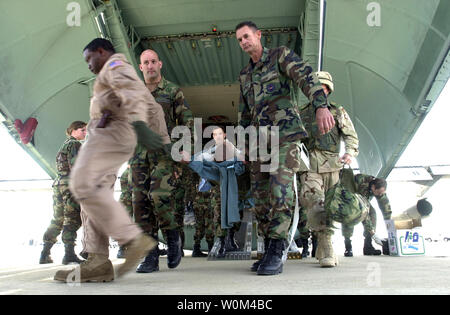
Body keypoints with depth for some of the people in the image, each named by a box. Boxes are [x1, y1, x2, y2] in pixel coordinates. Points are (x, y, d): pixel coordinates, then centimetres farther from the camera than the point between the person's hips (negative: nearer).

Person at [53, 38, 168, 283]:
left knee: (84, 184, -22)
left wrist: (139, 125, -34)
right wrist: (164, 140, 26)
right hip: (114, 136, 10)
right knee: (95, 192, 0)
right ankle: (97, 262, -6)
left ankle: (133, 239, -24)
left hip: (113, 129, -10)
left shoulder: (115, 65, 6)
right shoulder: (124, 74, 35)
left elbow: (133, 95, -17)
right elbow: (153, 107, 31)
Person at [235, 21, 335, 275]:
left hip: (285, 133, -6)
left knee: (280, 190, -18)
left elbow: (306, 76, -12)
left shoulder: (281, 56, 6)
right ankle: (269, 252, 8)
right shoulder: (245, 75, 23)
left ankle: (276, 254, -15)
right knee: (261, 196, 1)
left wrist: (321, 106, -29)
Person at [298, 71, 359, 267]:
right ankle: (327, 252, -23)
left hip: (331, 165, 2)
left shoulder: (338, 112, 17)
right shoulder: (301, 112, 17)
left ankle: (321, 251, 18)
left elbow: (351, 136, 9)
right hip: (309, 165, -1)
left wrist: (350, 153, -11)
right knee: (315, 203, -20)